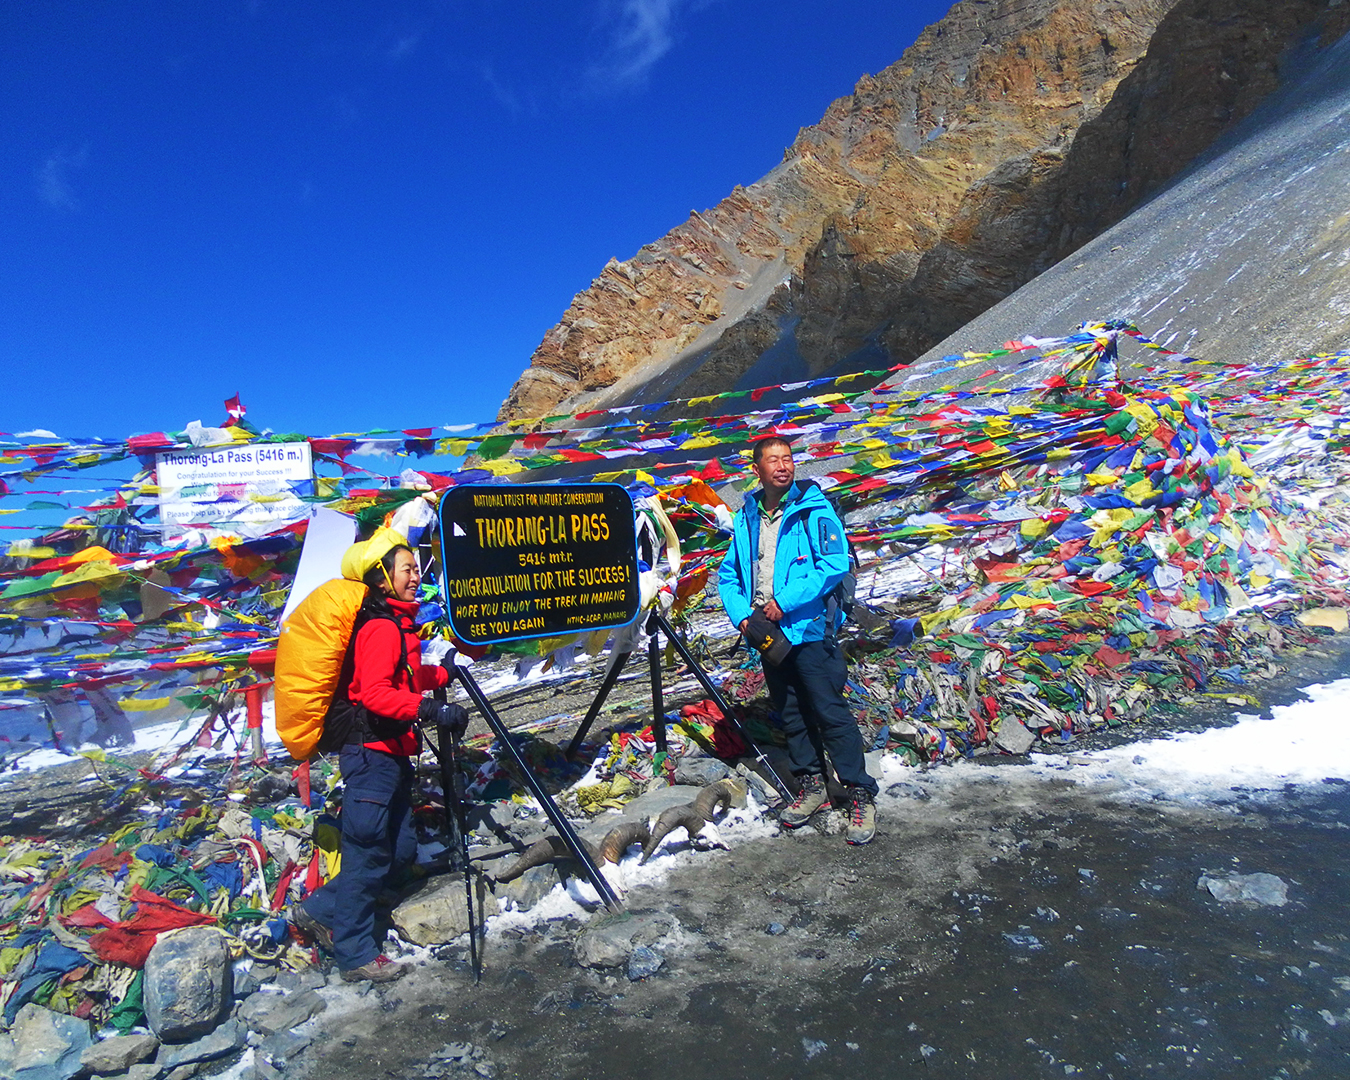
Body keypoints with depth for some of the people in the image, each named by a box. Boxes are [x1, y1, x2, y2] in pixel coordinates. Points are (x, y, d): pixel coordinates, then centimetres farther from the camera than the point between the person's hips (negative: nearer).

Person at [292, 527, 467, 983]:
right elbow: (375, 693, -28)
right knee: (368, 855, 1)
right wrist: (431, 709, -34)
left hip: (392, 755, 10)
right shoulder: (381, 627, -17)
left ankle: (320, 909, 28)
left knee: (400, 850, 15)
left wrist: (443, 673, 15)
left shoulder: (397, 624, 15)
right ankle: (356, 955, 14)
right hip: (372, 754, -10)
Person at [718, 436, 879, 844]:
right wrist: (741, 615, -4)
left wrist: (784, 601, -18)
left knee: (830, 712, -4)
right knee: (791, 714, 15)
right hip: (767, 632, 6)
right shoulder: (746, 517, 9)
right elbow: (729, 575, 13)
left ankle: (861, 794, 7)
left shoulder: (813, 508, -7)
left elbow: (836, 563, -17)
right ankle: (811, 785, 30)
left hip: (809, 628, -5)